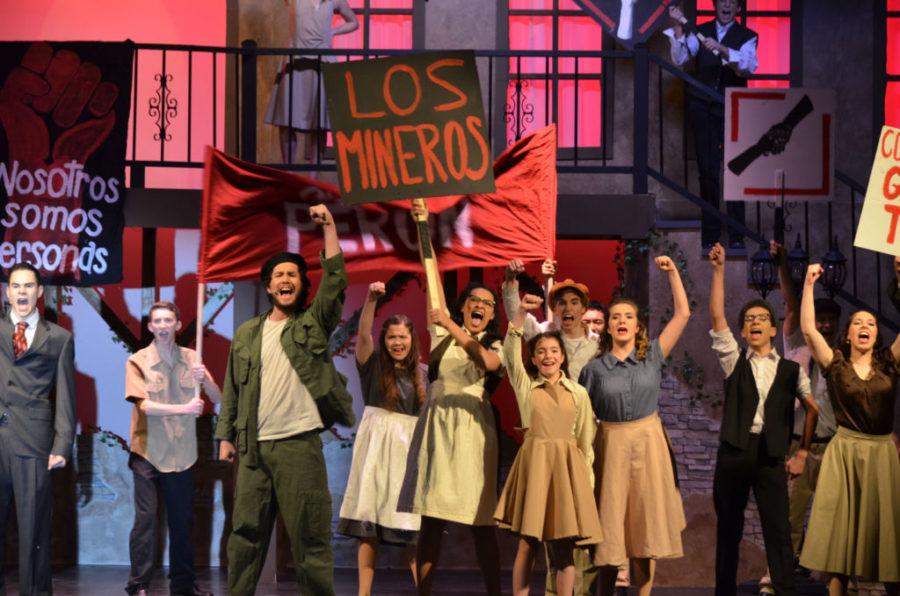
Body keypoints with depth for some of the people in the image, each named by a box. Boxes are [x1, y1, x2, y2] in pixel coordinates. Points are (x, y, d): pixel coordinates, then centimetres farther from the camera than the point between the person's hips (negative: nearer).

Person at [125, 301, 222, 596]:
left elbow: (217, 398, 1)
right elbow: (144, 405, -15)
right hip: (148, 452, -3)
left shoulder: (191, 358, 5)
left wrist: (204, 379, -20)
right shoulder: (138, 361, -4)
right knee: (146, 518, -7)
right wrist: (183, 408, -25)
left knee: (182, 520, 8)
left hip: (182, 453, 4)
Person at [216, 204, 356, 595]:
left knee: (308, 537, -1)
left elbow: (335, 281, -7)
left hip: (299, 445, -3)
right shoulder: (247, 334, 14)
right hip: (254, 447, 3)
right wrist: (226, 435, 9)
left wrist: (328, 227, -11)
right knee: (245, 533, 7)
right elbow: (232, 389, 15)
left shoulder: (313, 324, 6)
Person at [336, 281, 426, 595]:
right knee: (368, 521, -3)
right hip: (376, 444, -1)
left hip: (410, 448, 2)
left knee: (413, 523, -3)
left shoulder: (422, 373, 10)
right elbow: (363, 334, -14)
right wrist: (371, 299, -28)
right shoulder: (373, 363, 3)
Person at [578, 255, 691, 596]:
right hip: (612, 446, -1)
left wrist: (672, 272, -2)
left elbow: (683, 314, 1)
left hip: (648, 444, 1)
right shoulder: (594, 368, 1)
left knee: (646, 525, 4)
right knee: (612, 528, 3)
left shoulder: (652, 356, 3)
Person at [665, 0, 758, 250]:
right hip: (703, 108, 1)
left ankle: (736, 236, 1)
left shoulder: (747, 36, 2)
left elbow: (748, 66, -16)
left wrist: (722, 49, -30)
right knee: (707, 171, 2)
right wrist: (678, 28, -18)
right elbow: (679, 59, -6)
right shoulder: (701, 32, 8)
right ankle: (710, 237, 7)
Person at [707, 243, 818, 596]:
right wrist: (719, 269, -6)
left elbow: (813, 408, 10)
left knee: (778, 529, -4)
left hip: (771, 454, -1)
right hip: (733, 451, 1)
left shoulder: (790, 370, 8)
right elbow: (717, 317, 0)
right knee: (728, 527, 8)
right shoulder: (734, 361, 8)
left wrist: (802, 453, 3)